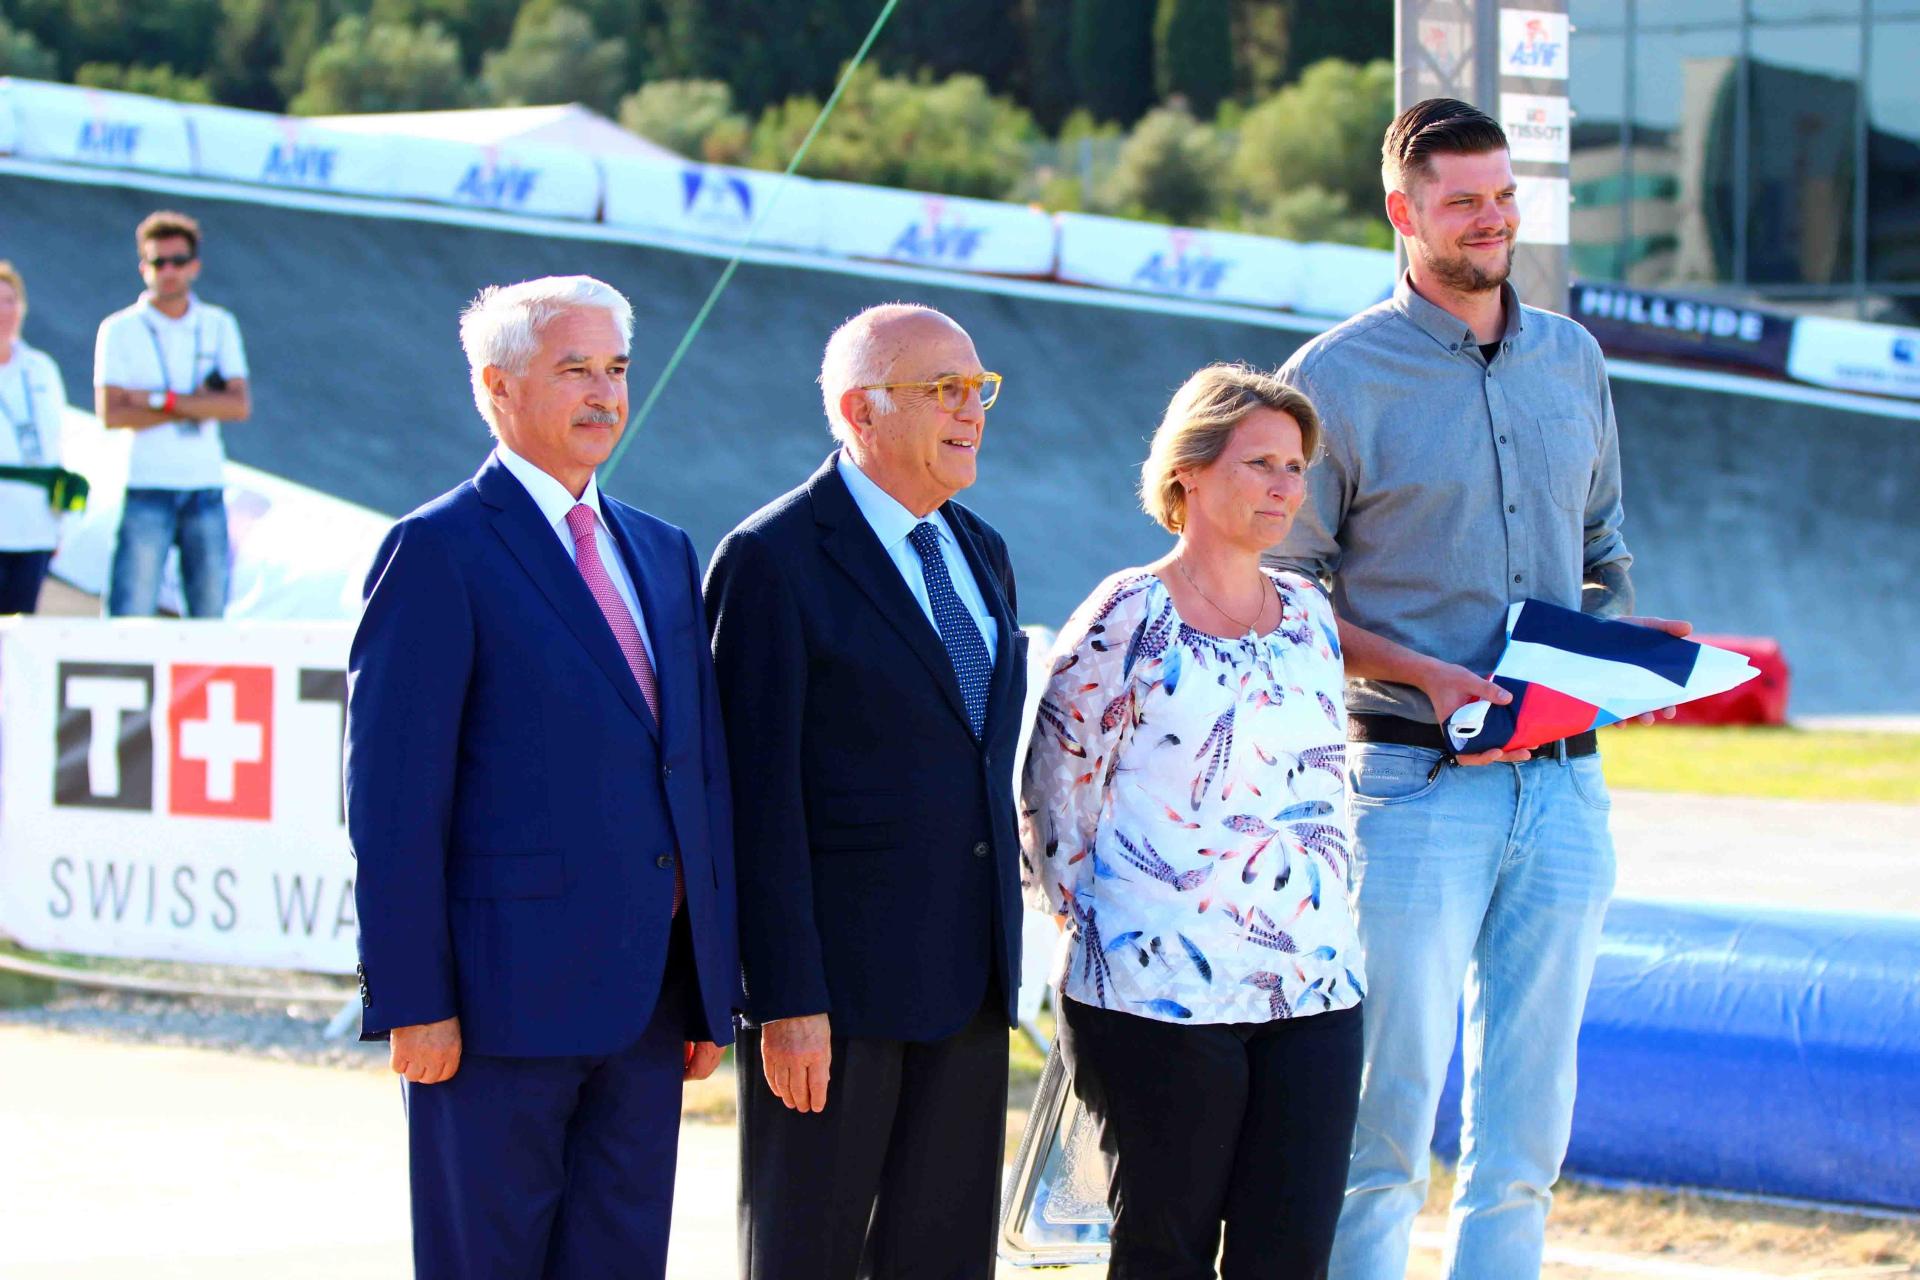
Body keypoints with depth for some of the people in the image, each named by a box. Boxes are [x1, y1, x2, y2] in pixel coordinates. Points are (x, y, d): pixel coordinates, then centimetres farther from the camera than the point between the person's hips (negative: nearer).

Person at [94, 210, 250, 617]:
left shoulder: (219, 325, 11)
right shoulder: (120, 330, 2)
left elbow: (240, 406, 0)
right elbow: (111, 413, -9)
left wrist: (162, 401, -10)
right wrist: (195, 407, -8)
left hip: (207, 487, 3)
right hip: (147, 489, -3)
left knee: (210, 611, 2)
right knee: (130, 615, -10)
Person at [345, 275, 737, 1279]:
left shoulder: (662, 553, 16)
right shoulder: (437, 553, -6)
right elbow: (392, 799, -10)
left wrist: (713, 988, 12)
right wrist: (412, 1000, -15)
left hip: (648, 997, 7)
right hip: (506, 992, -6)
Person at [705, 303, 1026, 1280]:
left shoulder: (979, 554, 14)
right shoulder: (774, 559, -10)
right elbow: (761, 795, -14)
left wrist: (999, 958, 14)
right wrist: (788, 999, -18)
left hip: (967, 981, 7)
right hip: (836, 980, -7)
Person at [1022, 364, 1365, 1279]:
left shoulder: (1309, 614, 12)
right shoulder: (1125, 619, -7)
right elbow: (1050, 801, -2)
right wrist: (1100, 930, 2)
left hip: (1315, 995, 5)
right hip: (1160, 993, -5)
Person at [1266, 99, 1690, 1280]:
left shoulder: (1571, 359, 12)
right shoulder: (1339, 378, -4)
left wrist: (1612, 640, 2)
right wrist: (1426, 675, -15)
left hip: (1563, 783, 5)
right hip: (1417, 782, -5)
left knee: (1529, 1117, 6)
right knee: (1389, 1105, -5)